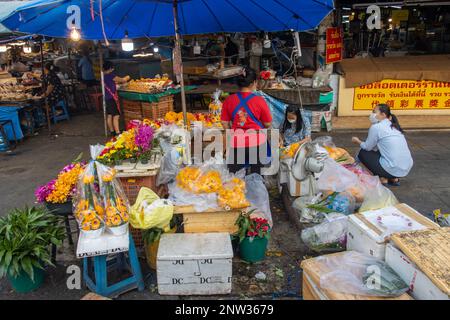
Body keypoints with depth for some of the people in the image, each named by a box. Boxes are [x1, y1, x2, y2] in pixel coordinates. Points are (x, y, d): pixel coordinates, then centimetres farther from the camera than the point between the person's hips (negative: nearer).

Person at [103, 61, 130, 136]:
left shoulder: (103, 76, 9)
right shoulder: (110, 75, -14)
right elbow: (122, 80, -2)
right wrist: (127, 78, 17)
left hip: (106, 98, 9)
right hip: (112, 98, -9)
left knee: (109, 115, 13)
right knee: (116, 116, -9)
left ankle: (112, 131, 21)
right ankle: (117, 133, -11)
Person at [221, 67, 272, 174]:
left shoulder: (228, 100, -5)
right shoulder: (259, 101, -11)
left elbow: (225, 123, 1)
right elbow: (268, 124, -3)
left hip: (236, 143, 2)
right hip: (257, 142, -1)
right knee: (256, 173, 17)